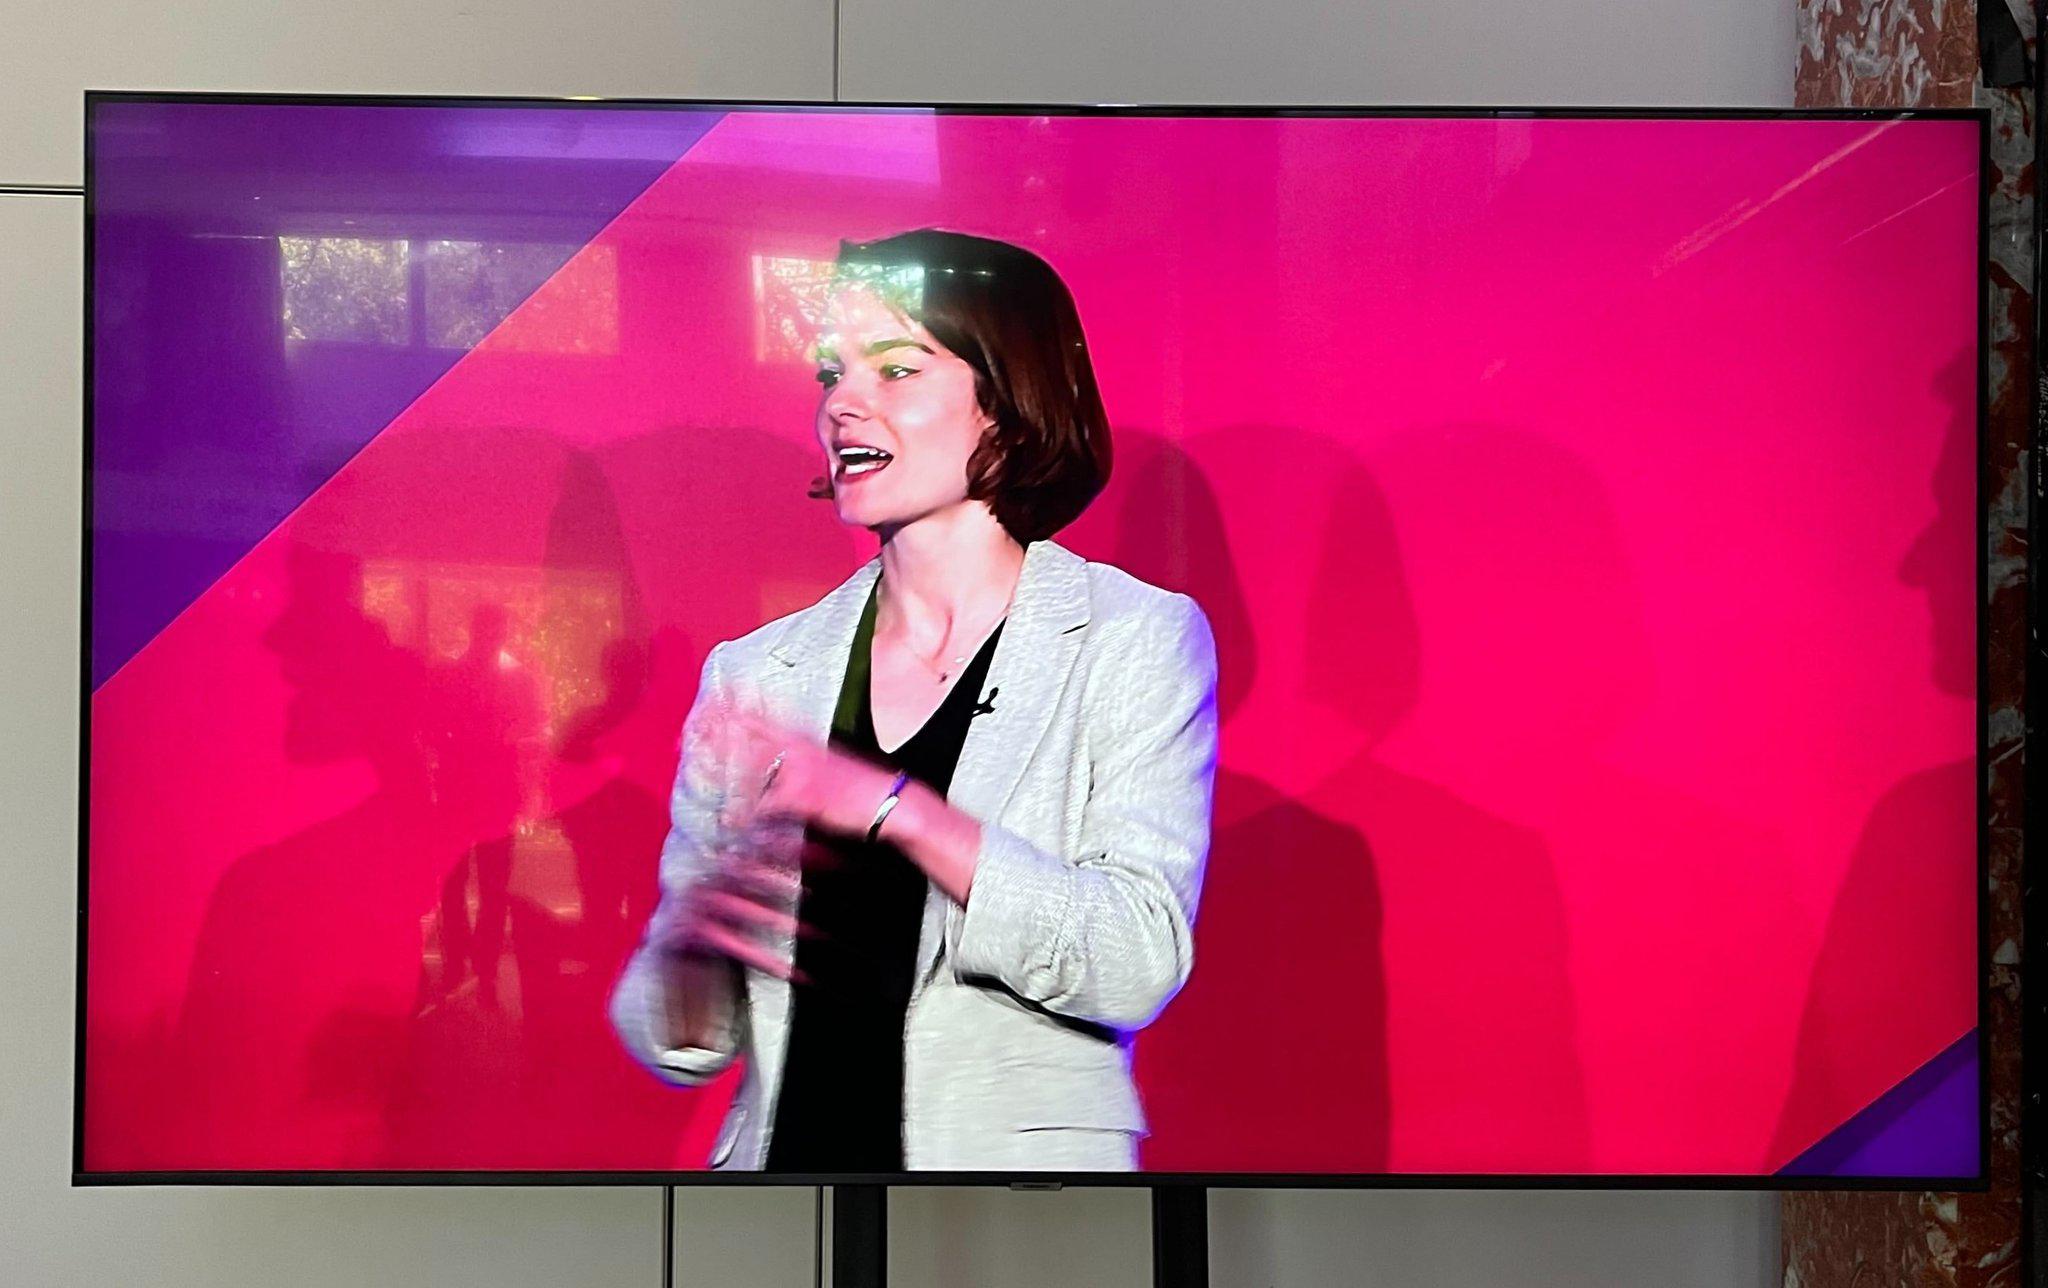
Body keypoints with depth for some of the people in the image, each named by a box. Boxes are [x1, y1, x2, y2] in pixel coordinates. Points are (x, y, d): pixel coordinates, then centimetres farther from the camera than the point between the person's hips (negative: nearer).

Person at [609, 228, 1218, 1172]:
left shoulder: (1137, 642, -2)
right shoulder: (754, 676, 5)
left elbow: (1136, 966, -14)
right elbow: (677, 1043, 9)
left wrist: (890, 806, -23)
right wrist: (692, 932, -14)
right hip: (784, 1150, 2)